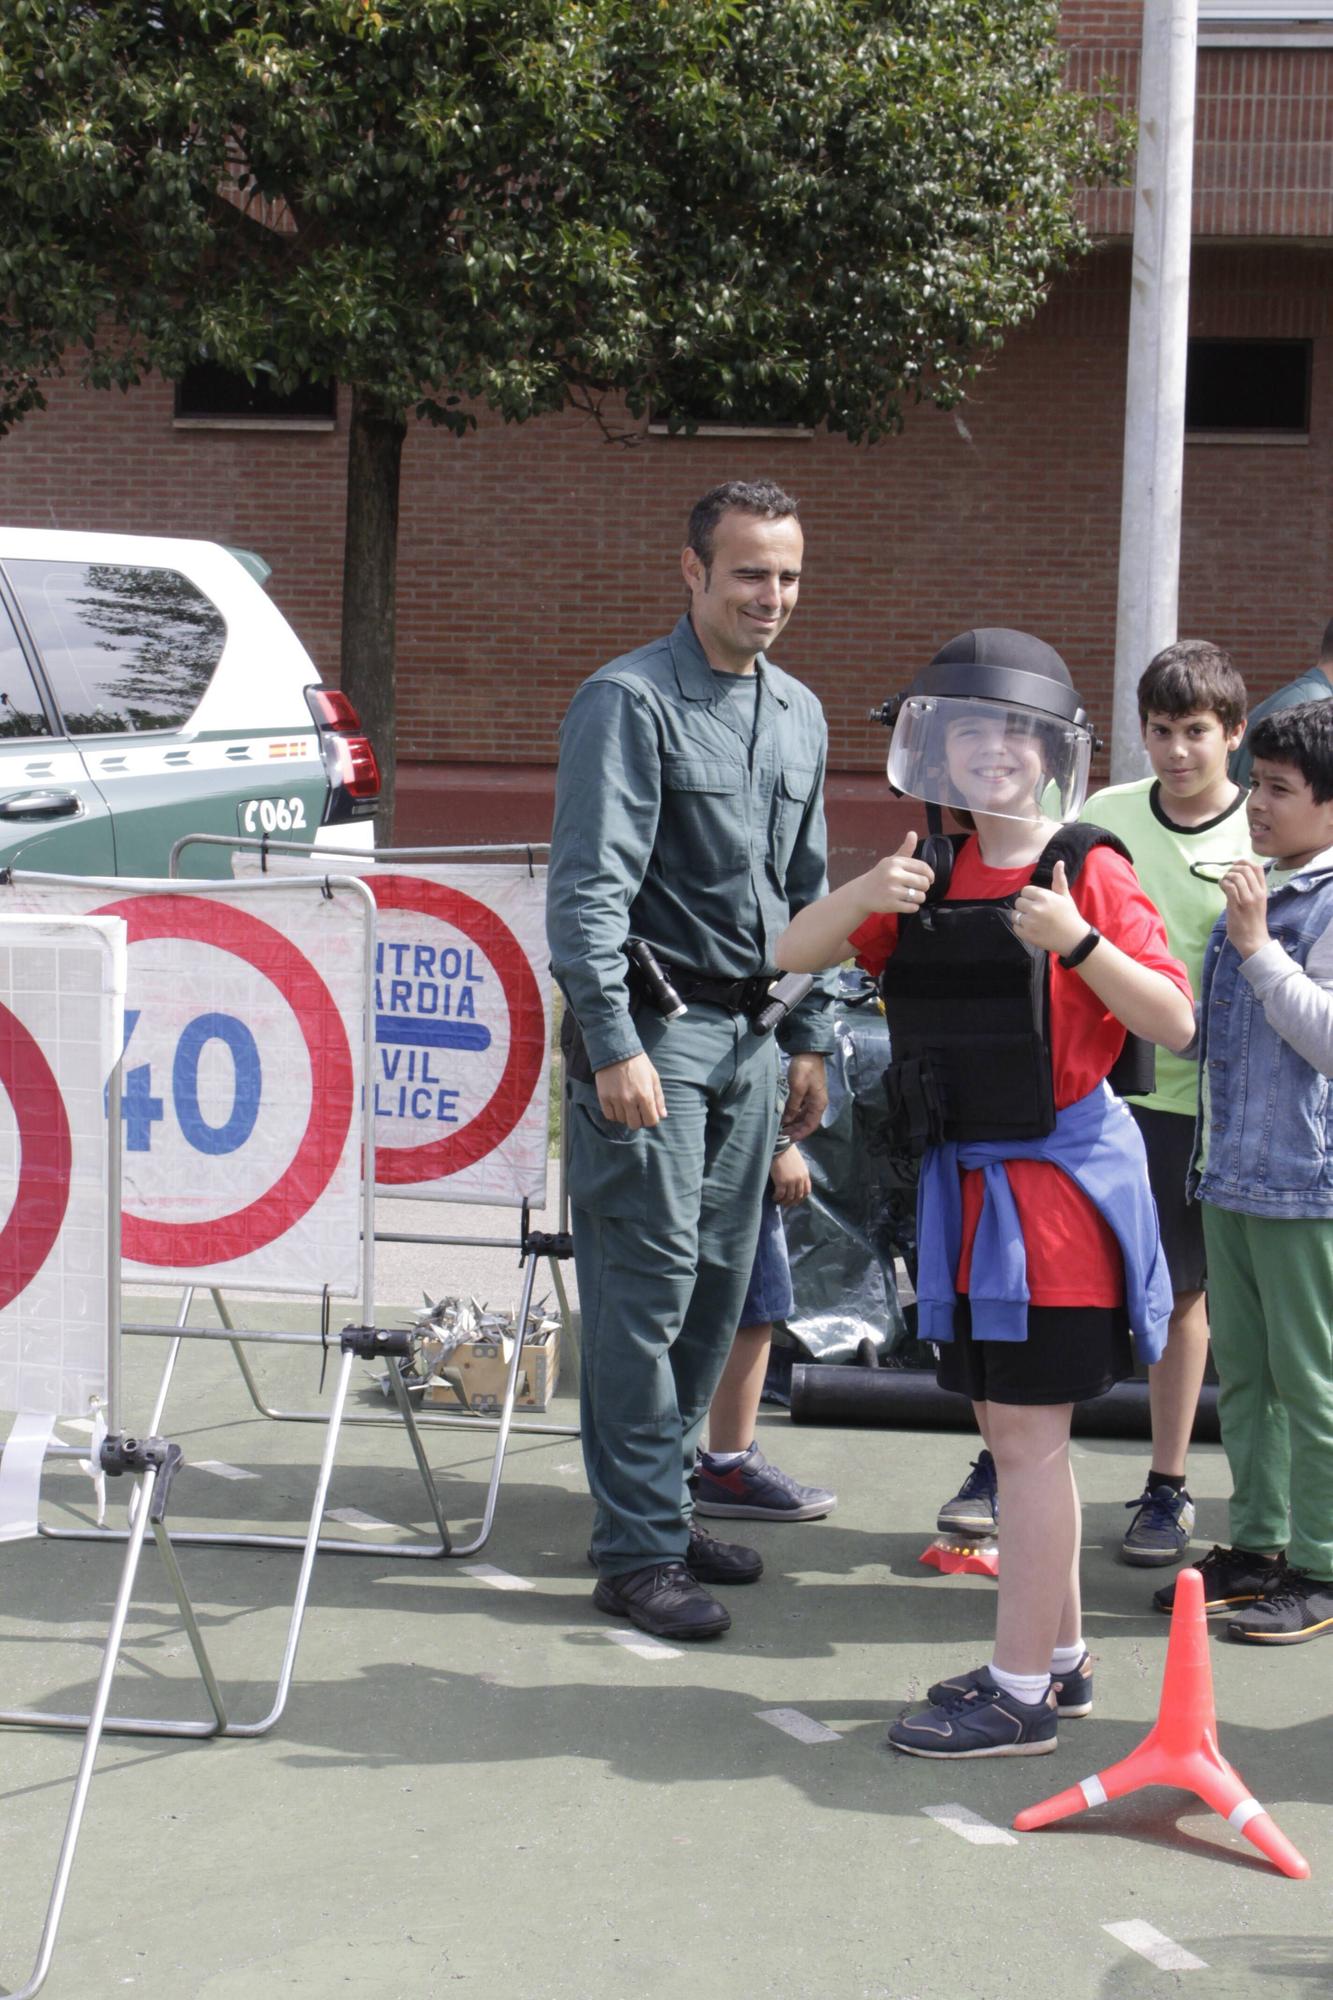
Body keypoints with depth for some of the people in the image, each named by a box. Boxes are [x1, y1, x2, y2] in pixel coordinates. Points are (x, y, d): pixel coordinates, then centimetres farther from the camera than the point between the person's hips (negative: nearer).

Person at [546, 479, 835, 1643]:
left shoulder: (801, 716, 15)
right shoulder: (630, 702, -9)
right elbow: (591, 887, -15)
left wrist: (809, 1040, 17)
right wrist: (614, 1047, -21)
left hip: (750, 1032, 7)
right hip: (656, 1024, -7)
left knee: (719, 1283, 11)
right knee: (646, 1287, -5)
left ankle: (662, 1497, 24)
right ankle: (639, 1548, 1)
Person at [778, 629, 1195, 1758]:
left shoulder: (1089, 871, -8)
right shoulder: (931, 876, 10)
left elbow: (1176, 1024, -12)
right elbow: (794, 954, 6)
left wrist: (1079, 944, -25)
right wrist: (866, 895, -12)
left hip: (1059, 1177, -7)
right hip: (964, 1183, 7)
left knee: (1027, 1434, -5)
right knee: (1012, 1430, 15)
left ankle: (1021, 1696, 1)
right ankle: (1059, 1657, 28)